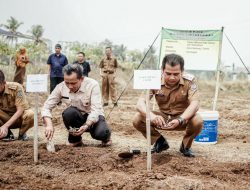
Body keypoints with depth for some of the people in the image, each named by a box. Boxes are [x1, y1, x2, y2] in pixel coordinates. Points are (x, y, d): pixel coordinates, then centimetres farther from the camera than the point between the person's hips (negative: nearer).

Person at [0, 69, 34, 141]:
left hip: (19, 117, -2)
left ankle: (22, 134, -6)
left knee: (30, 114, -36)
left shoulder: (16, 87, -24)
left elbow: (20, 110, -26)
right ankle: (8, 134, -7)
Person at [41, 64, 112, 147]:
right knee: (69, 112, -33)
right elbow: (46, 107, -12)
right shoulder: (61, 87, -14)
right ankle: (75, 139, -5)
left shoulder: (92, 85, -22)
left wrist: (86, 126, -43)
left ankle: (105, 137, 5)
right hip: (76, 118, 2)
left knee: (101, 133, -35)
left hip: (94, 117, -2)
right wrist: (49, 124, -31)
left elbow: (96, 110, -27)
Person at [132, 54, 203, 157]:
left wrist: (180, 120, -46)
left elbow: (194, 104, -28)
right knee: (137, 120, -20)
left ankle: (185, 146, 0)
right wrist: (151, 116, -46)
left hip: (183, 118, -1)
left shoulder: (189, 81, -18)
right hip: (162, 118, 2)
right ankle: (161, 142, 7)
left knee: (198, 121, -34)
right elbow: (140, 103, -23)